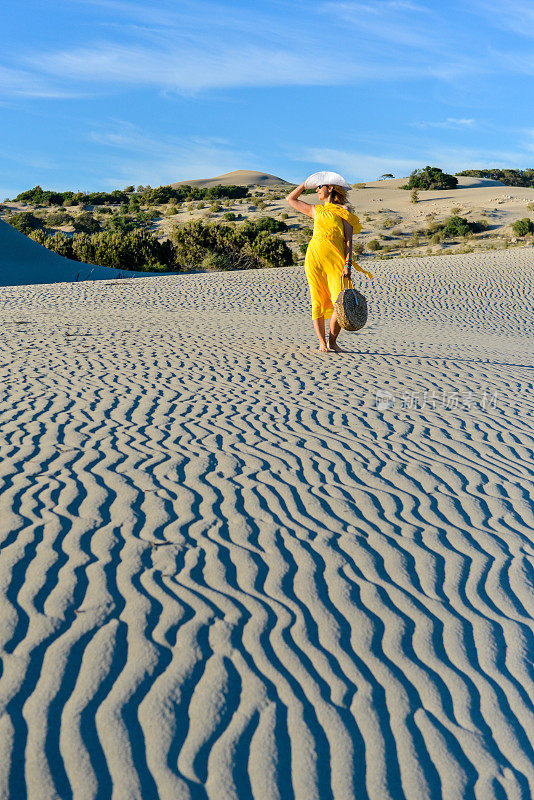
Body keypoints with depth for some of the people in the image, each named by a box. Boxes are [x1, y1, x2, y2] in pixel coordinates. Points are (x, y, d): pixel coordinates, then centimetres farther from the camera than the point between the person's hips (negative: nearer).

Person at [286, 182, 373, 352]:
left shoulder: (343, 210, 11)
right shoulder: (316, 210, 21)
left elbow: (348, 239, 3)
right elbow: (290, 199, 31)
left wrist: (348, 262, -8)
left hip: (336, 259, -2)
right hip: (315, 257, 2)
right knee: (318, 302, -3)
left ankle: (332, 341, 4)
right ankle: (322, 343, 2)